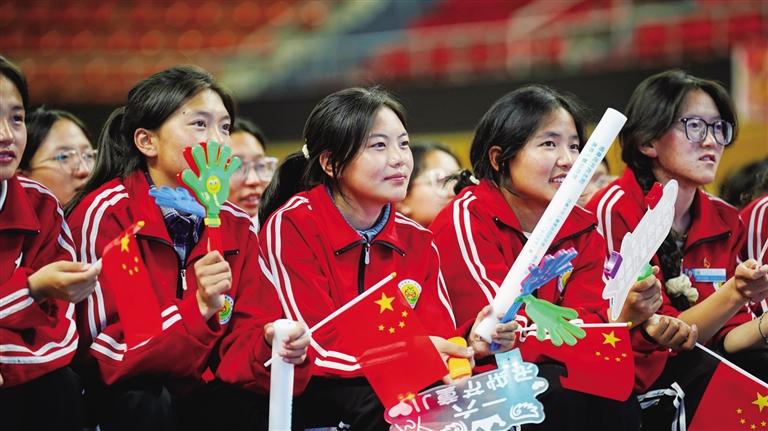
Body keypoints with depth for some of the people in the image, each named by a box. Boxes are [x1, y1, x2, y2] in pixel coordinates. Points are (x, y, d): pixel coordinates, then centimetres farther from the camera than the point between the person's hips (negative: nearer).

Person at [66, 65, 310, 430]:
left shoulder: (237, 227, 3)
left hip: (191, 394, 4)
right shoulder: (105, 214, -14)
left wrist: (273, 349, -26)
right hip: (119, 397, -3)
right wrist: (198, 309, -32)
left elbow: (238, 346, -3)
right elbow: (110, 354, -19)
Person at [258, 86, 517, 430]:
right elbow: (318, 346, -17)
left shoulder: (417, 241, 8)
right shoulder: (291, 227, -10)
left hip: (395, 389, 5)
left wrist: (470, 343, -20)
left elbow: (438, 343, 4)